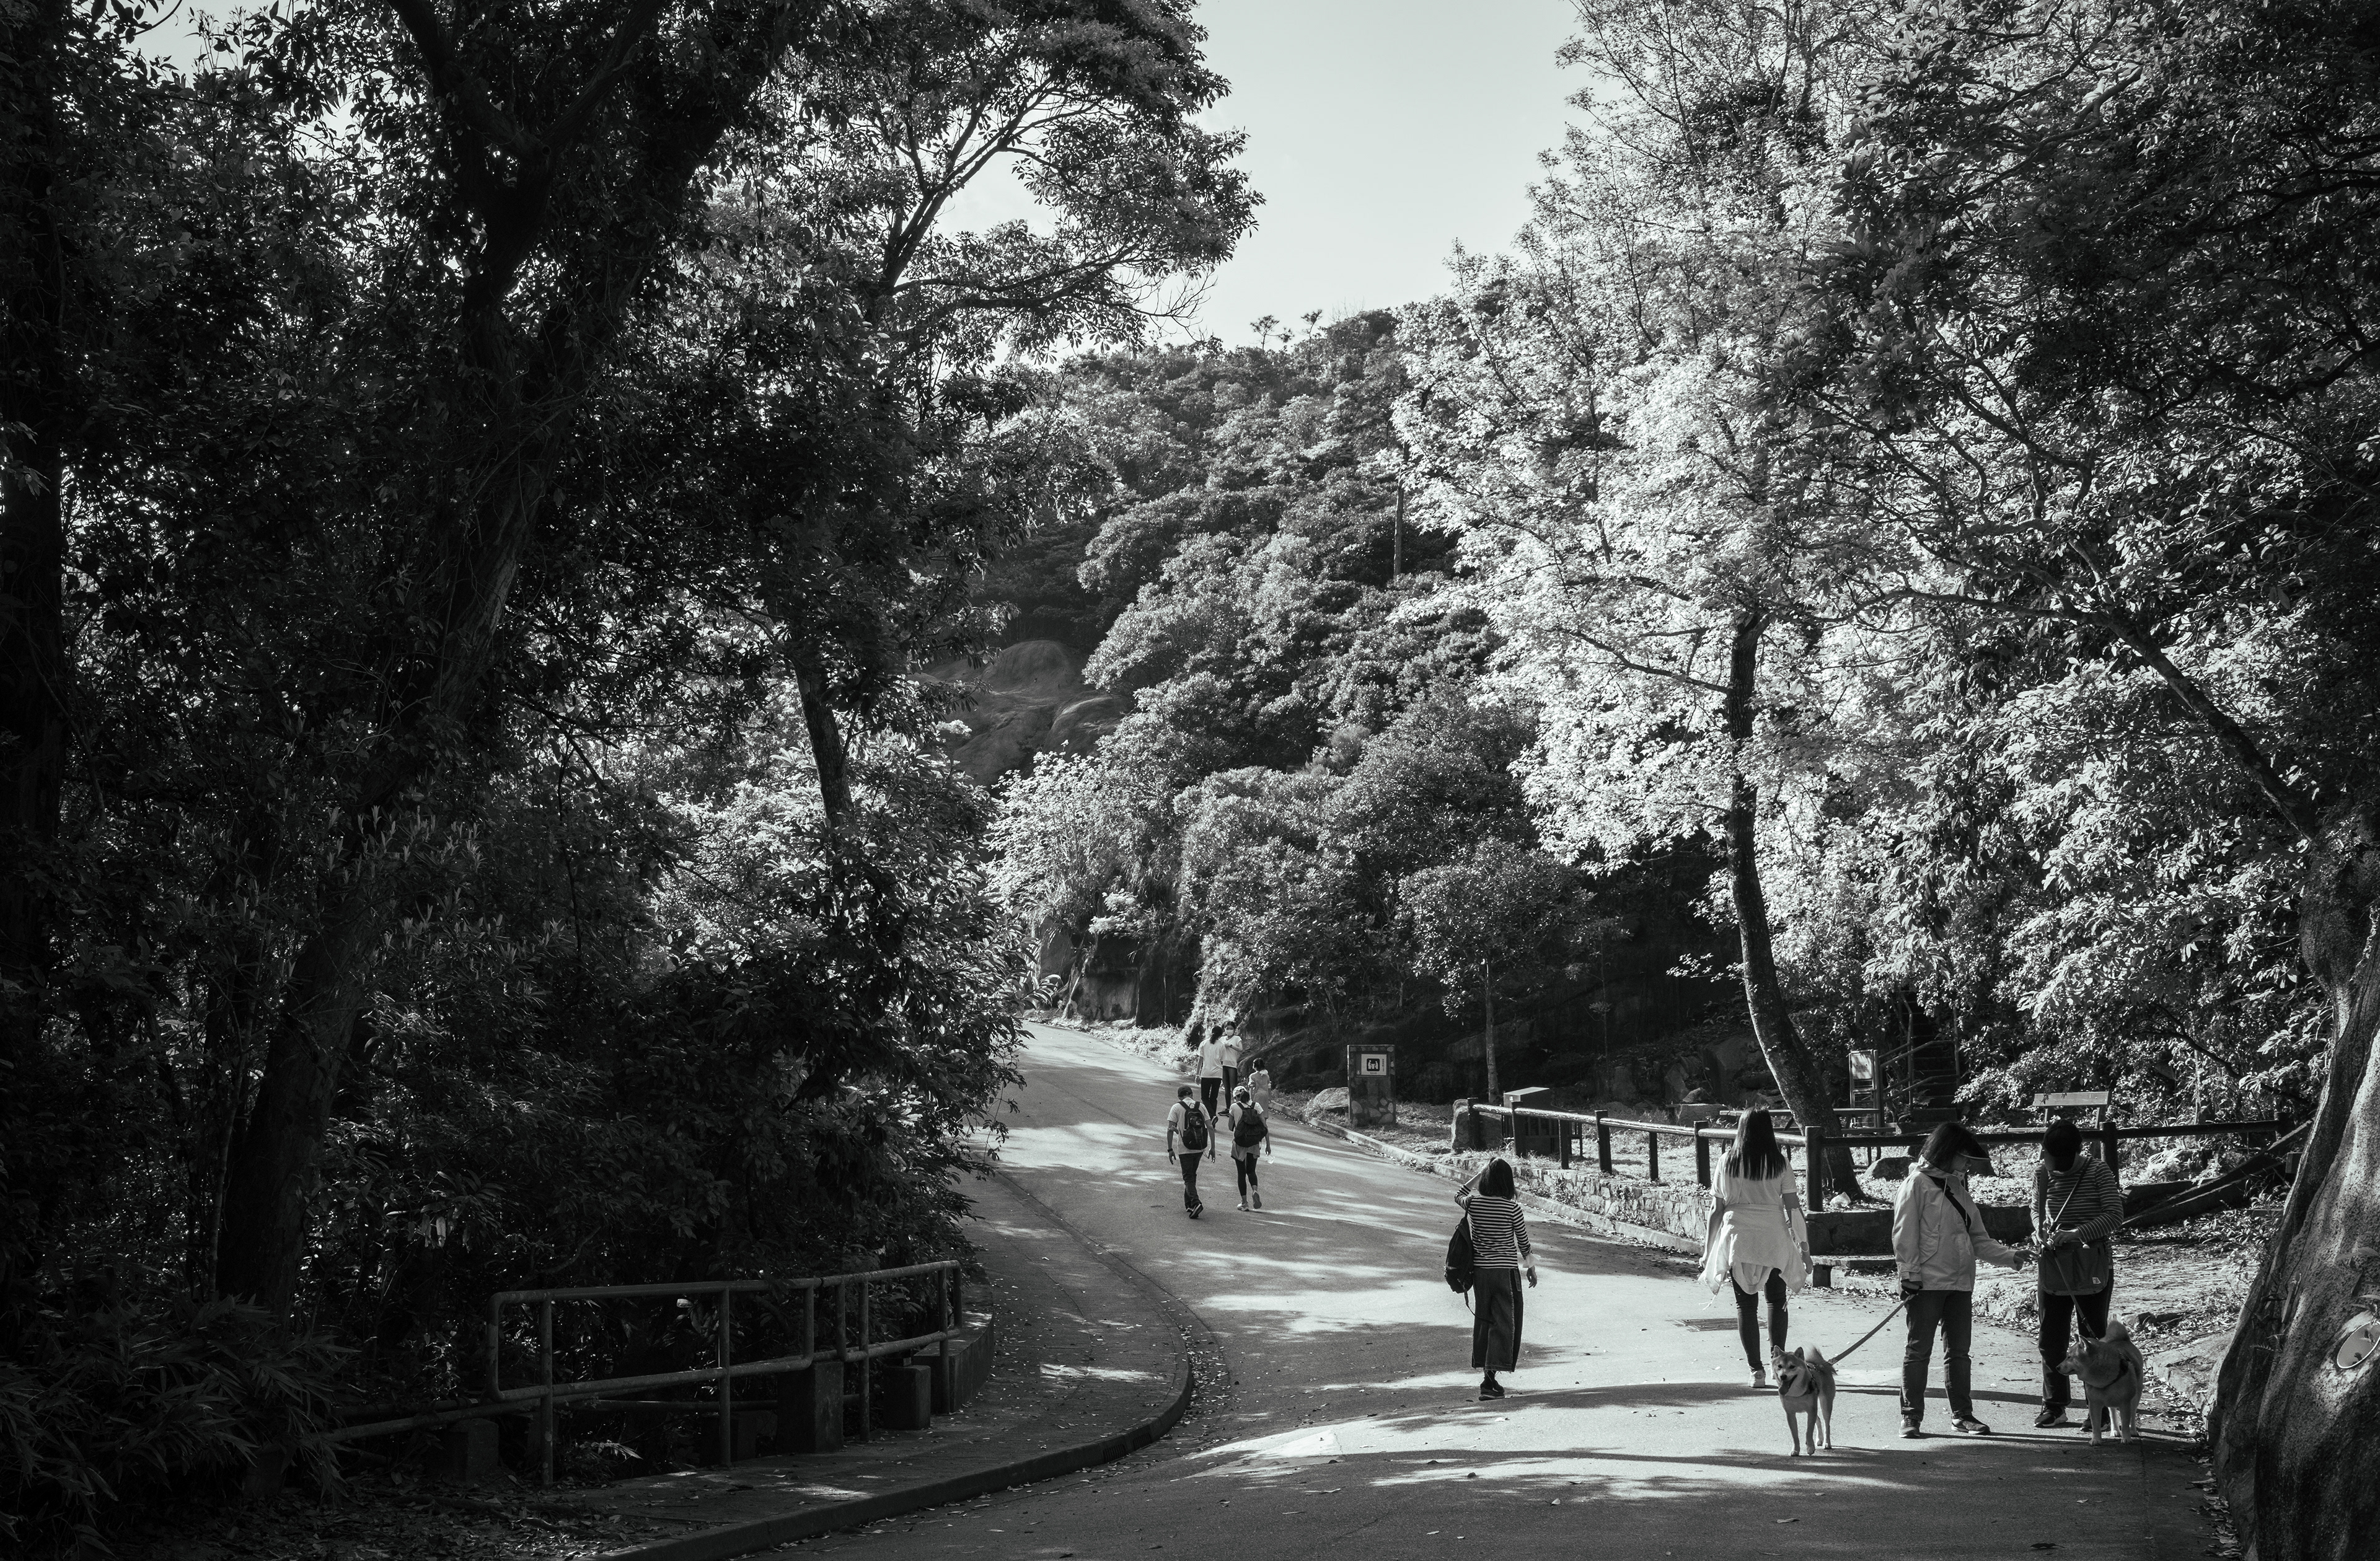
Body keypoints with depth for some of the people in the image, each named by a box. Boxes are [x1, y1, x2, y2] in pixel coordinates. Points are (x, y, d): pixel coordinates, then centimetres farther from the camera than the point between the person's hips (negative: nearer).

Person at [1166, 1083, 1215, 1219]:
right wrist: (1212, 1148, 4)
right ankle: (1188, 1203, 30)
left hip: (1184, 1148, -4)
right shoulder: (1201, 1106, 6)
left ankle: (1195, 1203, -22)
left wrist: (1170, 1149, -5)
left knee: (1188, 1178, -1)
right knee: (1192, 1175, 21)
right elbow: (1210, 1128, 1)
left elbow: (1170, 1129, -10)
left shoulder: (1177, 1107, -3)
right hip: (1200, 1148, 4)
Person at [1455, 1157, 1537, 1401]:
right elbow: (1524, 1242, 0)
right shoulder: (1512, 1207, -11)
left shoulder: (1473, 1203, -4)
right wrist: (1531, 1266, 17)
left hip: (1480, 1270, 4)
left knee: (1483, 1321, 16)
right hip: (1506, 1271, -4)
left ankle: (1485, 1371, 19)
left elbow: (1459, 1195, 22)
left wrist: (1484, 1171, 19)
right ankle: (1490, 1377, -9)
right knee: (1503, 1322, 0)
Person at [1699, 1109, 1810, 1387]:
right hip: (1774, 1238, 0)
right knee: (1776, 1298, 19)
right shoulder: (1779, 1163, -2)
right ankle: (1777, 1350, -1)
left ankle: (1756, 1369, 3)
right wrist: (1804, 1245, 5)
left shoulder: (1728, 1163, 1)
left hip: (1738, 1239, 0)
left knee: (1746, 1304, 7)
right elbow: (1793, 1206, -2)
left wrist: (1709, 1248, 10)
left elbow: (1717, 1209, 2)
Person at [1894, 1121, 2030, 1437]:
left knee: (1958, 1351, 10)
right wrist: (1911, 1274, -15)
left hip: (1960, 1282, 7)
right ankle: (1911, 1416, 3)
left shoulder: (1960, 1189, 17)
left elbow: (1979, 1239, 16)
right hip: (1927, 1282, -7)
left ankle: (1962, 1414, 16)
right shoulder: (1919, 1183, -5)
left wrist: (2009, 1256, 2)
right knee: (1919, 1349, -2)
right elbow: (1905, 1233, -10)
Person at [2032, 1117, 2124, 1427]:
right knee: (2051, 1339, 7)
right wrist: (2041, 1232, -6)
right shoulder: (2042, 1173, 0)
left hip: (2093, 1265, -4)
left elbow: (2115, 1215, -16)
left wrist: (2076, 1233, -25)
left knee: (2094, 1339, 2)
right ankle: (2054, 1406, 17)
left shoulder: (2098, 1171, -11)